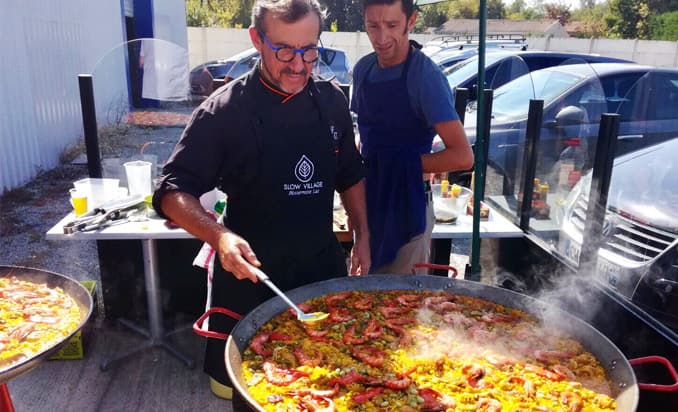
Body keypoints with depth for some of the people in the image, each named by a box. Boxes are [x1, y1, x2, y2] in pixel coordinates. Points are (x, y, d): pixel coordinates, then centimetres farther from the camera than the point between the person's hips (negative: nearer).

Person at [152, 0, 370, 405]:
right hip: (251, 272, -3)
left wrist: (363, 235, 7)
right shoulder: (226, 109, -15)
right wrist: (219, 235, -31)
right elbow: (173, 192, -15)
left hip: (323, 265, 4)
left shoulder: (331, 100, -2)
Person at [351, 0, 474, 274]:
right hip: (368, 203, 6)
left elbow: (462, 157, -22)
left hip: (407, 209, -6)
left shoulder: (426, 76, -16)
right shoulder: (362, 69, 4)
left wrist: (404, 165, -13)